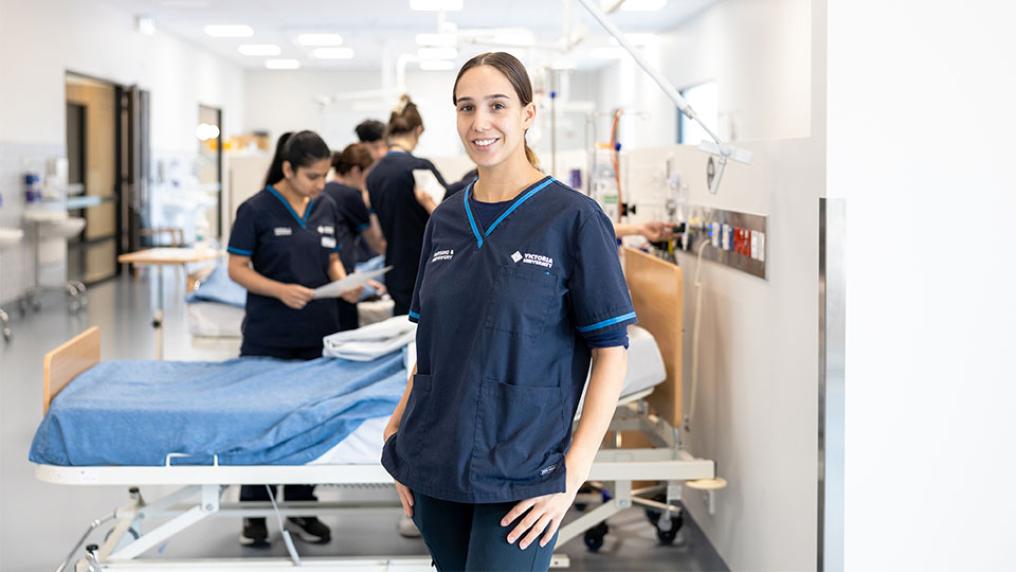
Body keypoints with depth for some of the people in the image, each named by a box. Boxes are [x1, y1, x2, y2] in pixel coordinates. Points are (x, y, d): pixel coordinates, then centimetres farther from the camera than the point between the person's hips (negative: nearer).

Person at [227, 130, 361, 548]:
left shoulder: (326, 208, 6)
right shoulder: (256, 210, -9)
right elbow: (237, 268, -8)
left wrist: (344, 284, -7)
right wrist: (281, 290, -22)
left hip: (318, 334, 4)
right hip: (268, 339, -4)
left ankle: (301, 509, 21)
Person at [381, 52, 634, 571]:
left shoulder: (573, 218, -7)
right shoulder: (445, 221, 9)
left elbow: (611, 353, -8)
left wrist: (573, 475, -14)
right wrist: (397, 432, 6)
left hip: (520, 476, -5)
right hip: (434, 468, 5)